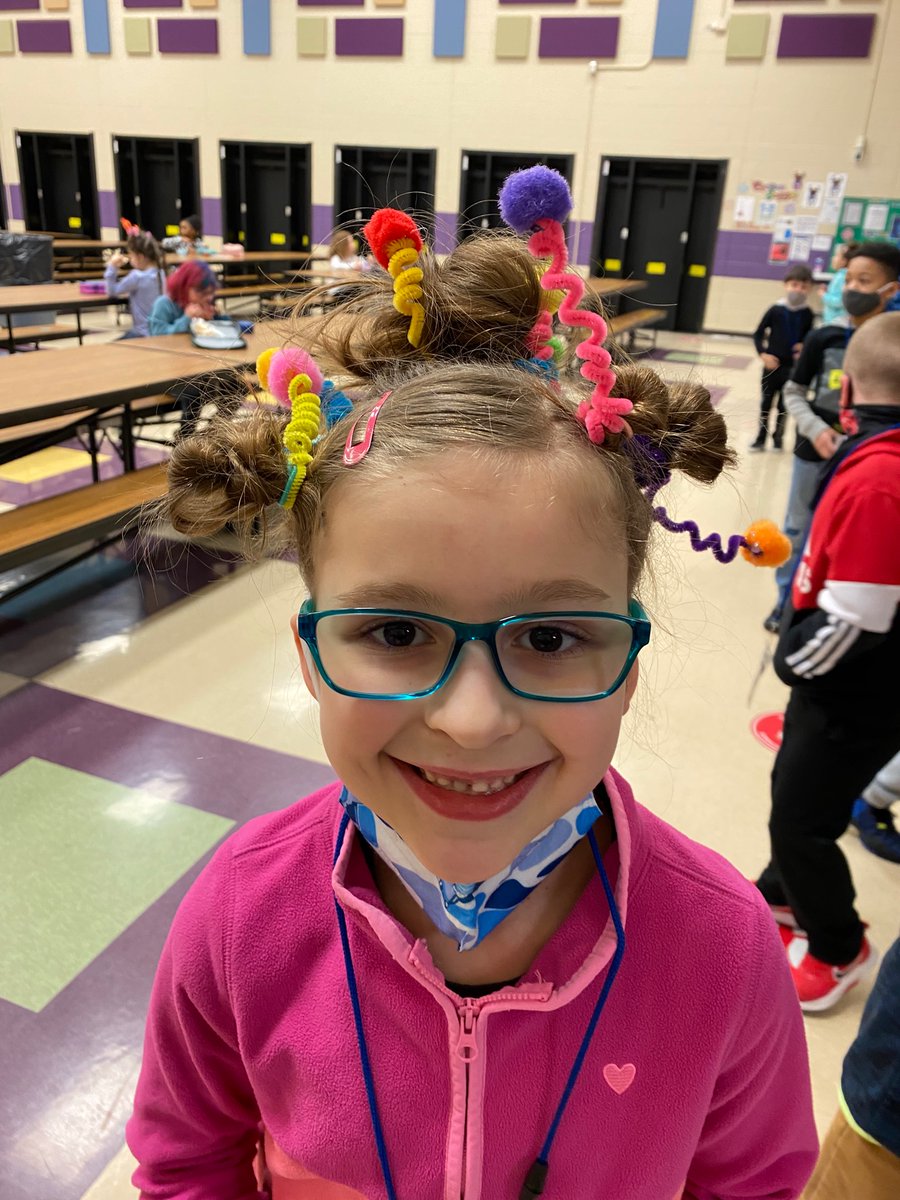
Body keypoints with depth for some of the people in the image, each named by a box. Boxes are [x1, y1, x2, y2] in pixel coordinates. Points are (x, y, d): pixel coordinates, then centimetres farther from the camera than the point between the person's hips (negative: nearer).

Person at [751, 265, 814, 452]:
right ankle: (761, 437, 20)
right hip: (772, 364, -1)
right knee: (766, 402, 8)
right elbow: (758, 334, -3)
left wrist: (804, 347, -9)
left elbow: (807, 336, 12)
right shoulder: (775, 310, -9)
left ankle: (778, 437, 24)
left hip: (793, 367, 1)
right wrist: (763, 353, -14)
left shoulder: (807, 314, -3)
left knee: (783, 404, 10)